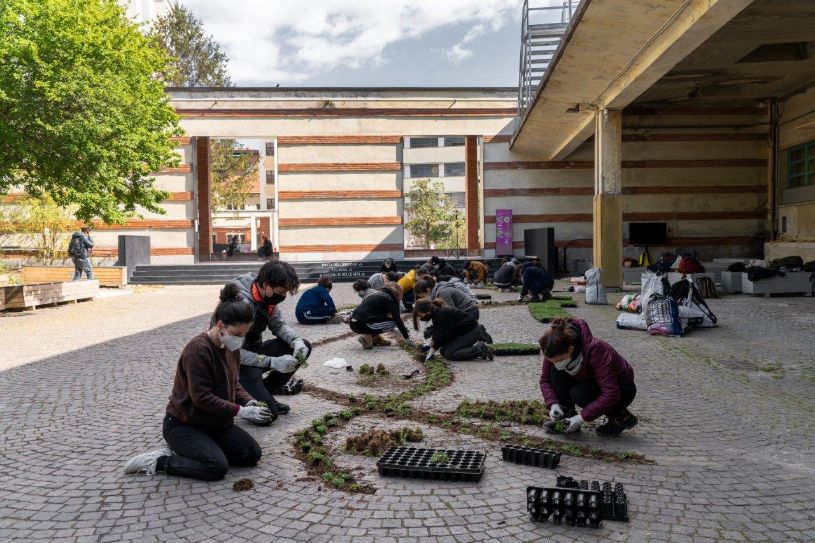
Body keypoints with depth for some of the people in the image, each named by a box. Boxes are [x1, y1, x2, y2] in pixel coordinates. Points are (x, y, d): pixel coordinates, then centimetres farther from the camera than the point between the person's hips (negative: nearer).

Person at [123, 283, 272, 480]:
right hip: (182, 424, -8)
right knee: (217, 468, -25)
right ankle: (159, 461, -4)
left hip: (214, 423, 8)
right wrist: (241, 411, -25)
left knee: (252, 454, -5)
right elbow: (202, 397, -26)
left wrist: (249, 402, -6)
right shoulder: (198, 349, -24)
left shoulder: (231, 347, 2)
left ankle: (190, 451, 10)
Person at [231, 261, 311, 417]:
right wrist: (273, 362, -31)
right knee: (269, 412, -22)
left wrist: (296, 341, -14)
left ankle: (264, 392, 7)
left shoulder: (269, 295, -6)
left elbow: (278, 325, 6)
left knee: (304, 347, -3)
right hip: (237, 361, -8)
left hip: (255, 349, 8)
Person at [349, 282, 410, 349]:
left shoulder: (377, 294, 25)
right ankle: (367, 337, -6)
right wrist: (406, 336, 7)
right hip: (362, 324, -9)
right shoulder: (389, 299, 1)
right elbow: (397, 319, -1)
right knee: (394, 322, 1)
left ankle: (376, 337, 14)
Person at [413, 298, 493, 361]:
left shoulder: (441, 314, -27)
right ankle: (476, 345, 9)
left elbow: (441, 336, -19)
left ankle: (482, 350, -13)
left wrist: (431, 352, -9)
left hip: (471, 331, -10)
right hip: (462, 330, 10)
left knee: (449, 354, -15)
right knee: (443, 350, 5)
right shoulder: (436, 311, 0)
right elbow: (436, 331, 14)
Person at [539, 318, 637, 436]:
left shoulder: (595, 350, -36)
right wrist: (553, 404, -23)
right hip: (593, 383, 5)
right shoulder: (556, 352, -19)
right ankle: (567, 417, -9)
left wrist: (582, 418, -35)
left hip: (621, 388, -5)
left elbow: (611, 393, -36)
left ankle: (622, 417, -7)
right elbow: (545, 379, -5)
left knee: (579, 394, -31)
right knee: (556, 373, -18)